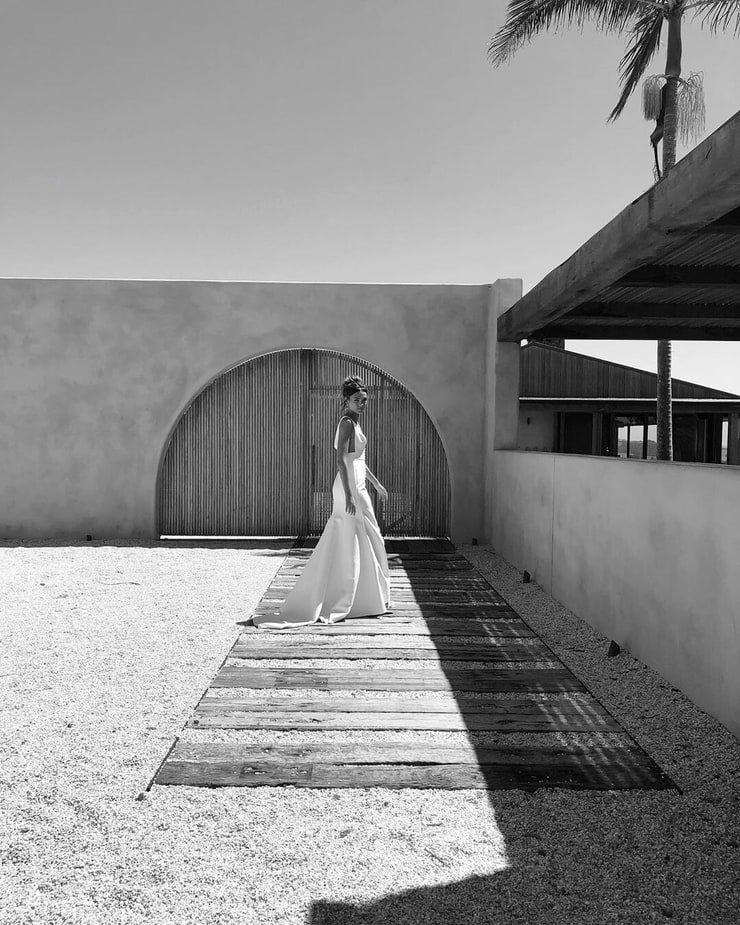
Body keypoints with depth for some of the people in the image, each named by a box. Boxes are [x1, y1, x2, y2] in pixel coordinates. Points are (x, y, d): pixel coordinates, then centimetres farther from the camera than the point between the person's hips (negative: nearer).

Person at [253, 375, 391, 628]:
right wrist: (349, 495, -28)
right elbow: (341, 460, -22)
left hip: (356, 488, 10)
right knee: (348, 547, -3)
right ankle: (336, 605, 4)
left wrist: (376, 483, 30)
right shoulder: (347, 423, -13)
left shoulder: (353, 423, 17)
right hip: (350, 489, -10)